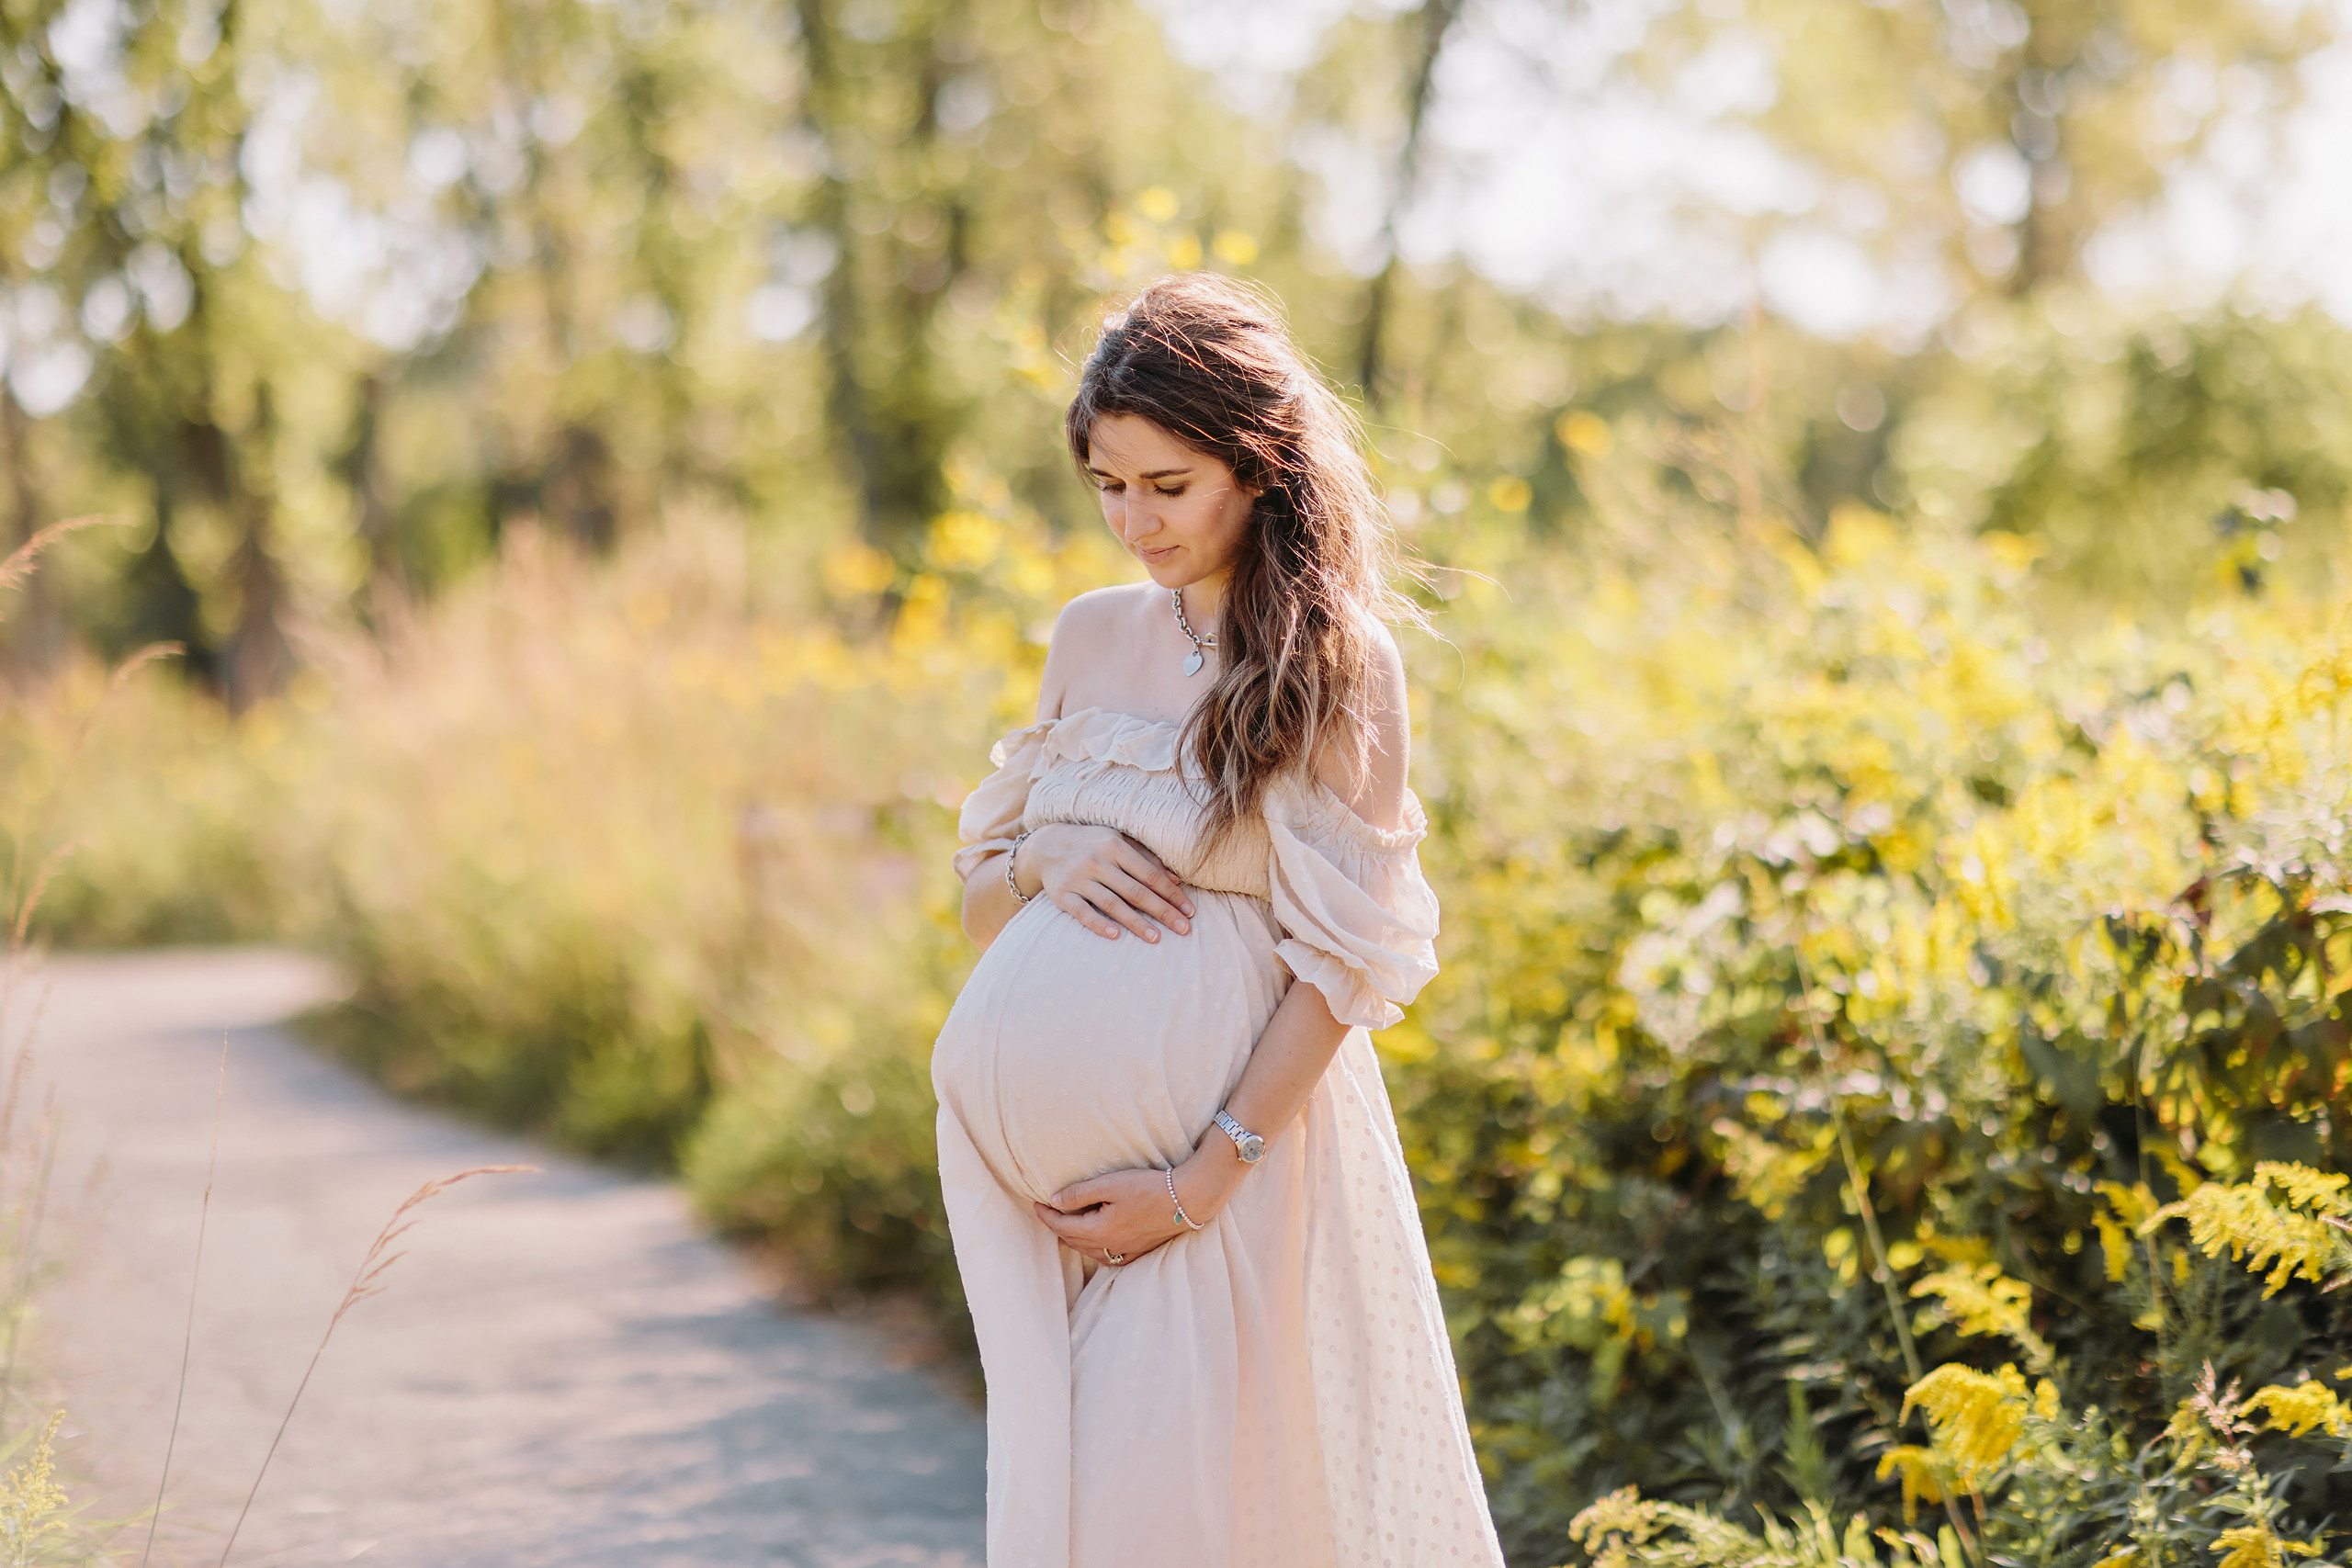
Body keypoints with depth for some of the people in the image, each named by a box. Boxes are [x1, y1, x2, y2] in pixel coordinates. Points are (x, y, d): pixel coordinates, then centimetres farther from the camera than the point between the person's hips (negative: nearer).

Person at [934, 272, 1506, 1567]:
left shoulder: (1334, 659, -4)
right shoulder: (1093, 636, 11)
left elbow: (1348, 959, -8)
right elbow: (979, 906, 18)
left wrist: (1199, 1183, -15)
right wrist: (1041, 858, -5)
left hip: (1228, 1138, -5)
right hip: (1034, 1147, 5)